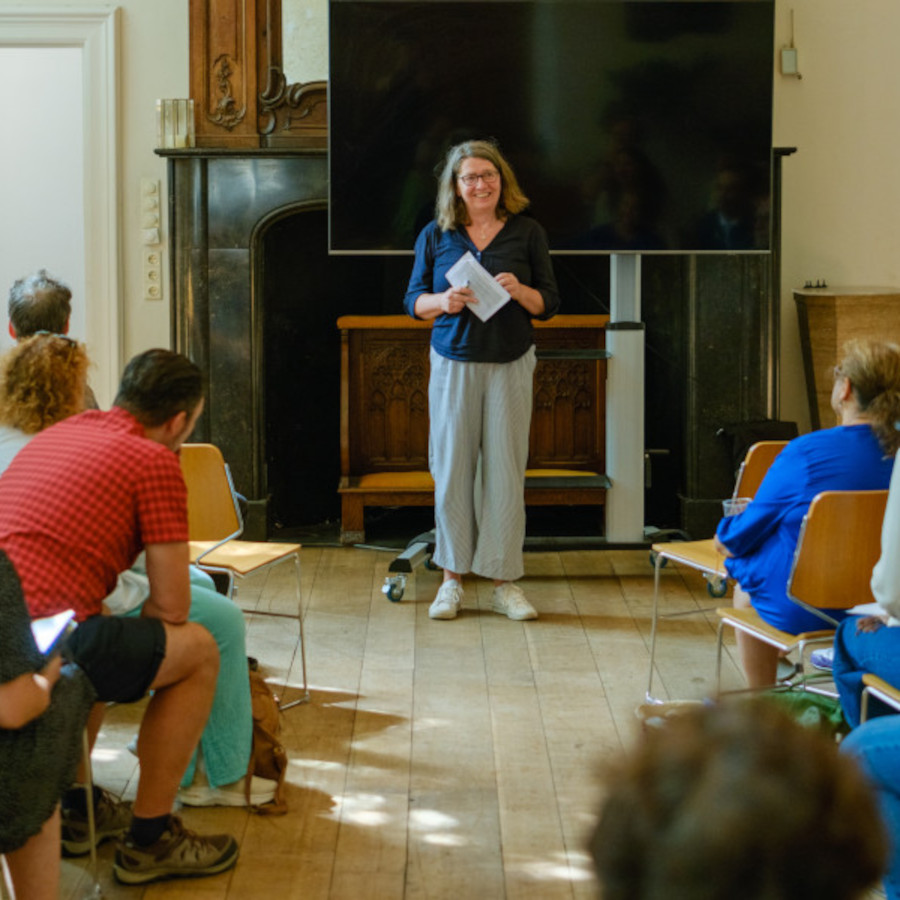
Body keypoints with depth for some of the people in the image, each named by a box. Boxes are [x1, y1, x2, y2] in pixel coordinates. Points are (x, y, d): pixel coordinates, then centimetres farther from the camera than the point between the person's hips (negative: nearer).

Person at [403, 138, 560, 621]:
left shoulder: (527, 233, 2)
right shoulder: (435, 236, 4)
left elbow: (549, 303, 4)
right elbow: (413, 300, 6)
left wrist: (520, 291, -16)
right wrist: (443, 301, -14)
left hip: (510, 364, 0)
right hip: (453, 363, 0)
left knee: (505, 472, 1)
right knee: (452, 470, 2)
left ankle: (503, 581, 11)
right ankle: (452, 577, 15)